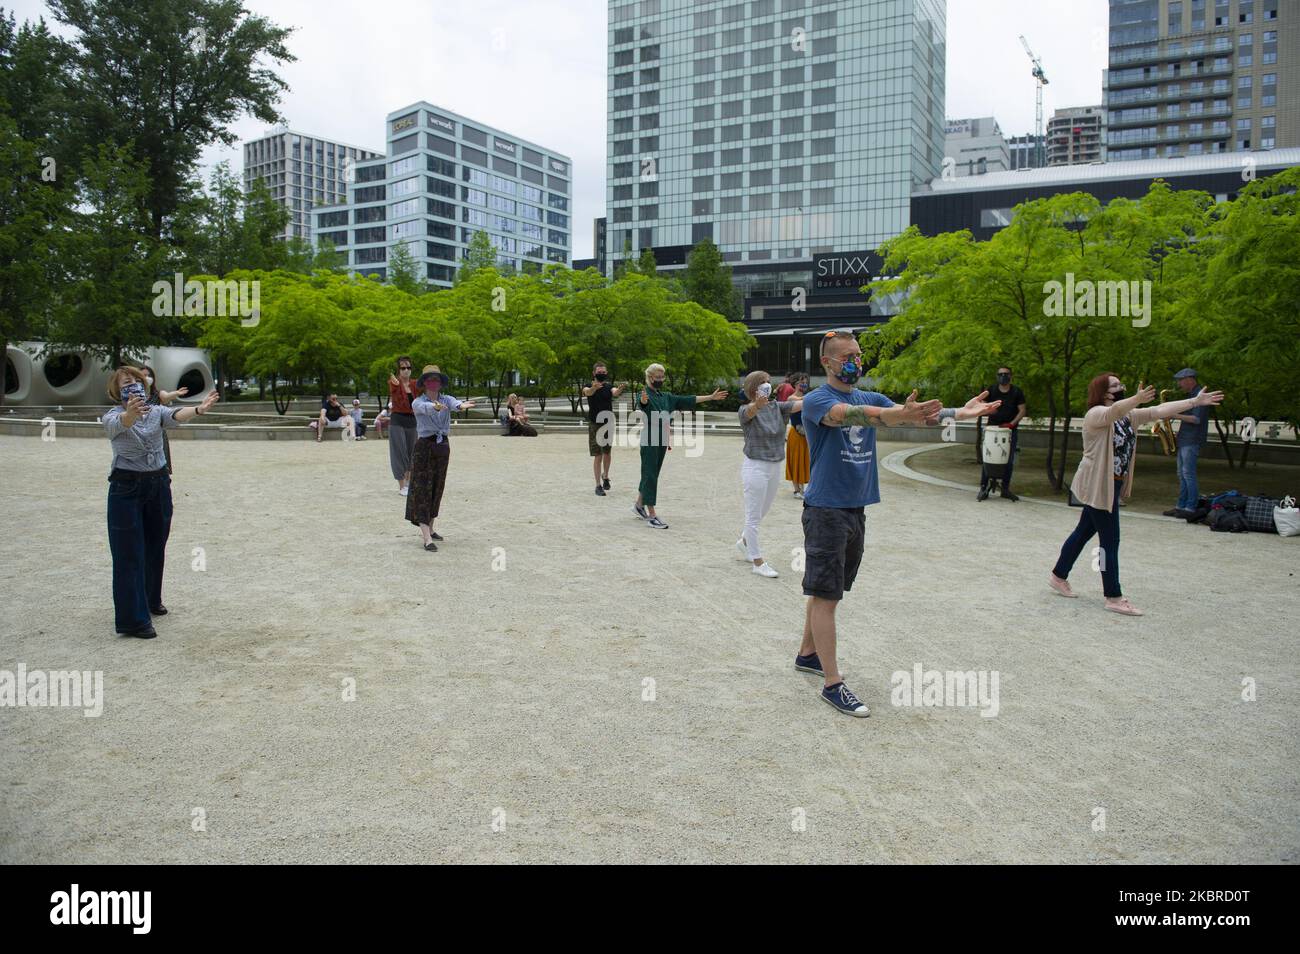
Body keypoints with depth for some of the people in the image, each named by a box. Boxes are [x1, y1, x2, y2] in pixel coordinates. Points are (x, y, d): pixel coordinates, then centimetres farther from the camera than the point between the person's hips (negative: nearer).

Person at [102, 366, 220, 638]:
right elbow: (121, 422, -32)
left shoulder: (156, 411, 2)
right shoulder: (112, 416, -7)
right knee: (129, 554, -3)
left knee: (155, 549, 17)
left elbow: (176, 415, -20)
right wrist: (131, 413, -57)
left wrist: (198, 409, -44)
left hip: (159, 485, 4)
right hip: (126, 488, -4)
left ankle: (150, 600, 36)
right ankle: (133, 619, 0)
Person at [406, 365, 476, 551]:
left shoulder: (446, 399, 3)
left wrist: (461, 405, -47)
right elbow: (425, 408, -31)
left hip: (443, 446, 4)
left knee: (437, 488, 13)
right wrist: (435, 407, -55)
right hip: (424, 446, -4)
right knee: (422, 489, -8)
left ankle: (430, 528, 28)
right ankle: (427, 538, -14)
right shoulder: (418, 403, -6)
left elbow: (453, 403, -22)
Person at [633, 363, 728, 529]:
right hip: (649, 441, -7)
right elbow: (643, 401, -34)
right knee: (650, 475, -7)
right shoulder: (646, 395, -10)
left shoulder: (666, 397, 13)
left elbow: (687, 400, 14)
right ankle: (651, 515, -7)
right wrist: (643, 399, -60)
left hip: (662, 441, 8)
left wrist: (710, 397, 13)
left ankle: (639, 505, 31)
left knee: (652, 474, 15)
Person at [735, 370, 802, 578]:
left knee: (762, 512, 21)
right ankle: (758, 562, 9)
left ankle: (743, 543, 43)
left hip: (775, 467, 6)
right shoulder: (746, 410, -12)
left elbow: (800, 404, -11)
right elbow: (750, 411, -36)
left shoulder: (777, 407, 2)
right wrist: (758, 403, -59)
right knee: (753, 516, 1)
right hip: (755, 467, -6)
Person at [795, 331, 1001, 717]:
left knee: (825, 590, 17)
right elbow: (849, 414, -32)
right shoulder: (817, 400, -11)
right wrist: (900, 414, -49)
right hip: (826, 509, -7)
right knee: (826, 595, -4)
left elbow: (914, 415, -3)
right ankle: (832, 684, 0)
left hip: (856, 509, 7)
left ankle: (807, 654, 33)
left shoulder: (871, 399, 12)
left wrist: (958, 413, -21)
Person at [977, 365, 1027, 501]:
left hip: (1010, 430, 1)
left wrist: (1011, 423, -12)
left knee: (1009, 460, 5)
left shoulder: (1017, 392, 2)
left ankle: (1005, 489, 15)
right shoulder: (991, 390, 1)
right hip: (992, 428, -1)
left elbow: (1022, 410, 1)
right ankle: (984, 487, -3)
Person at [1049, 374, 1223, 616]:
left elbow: (1160, 410, 7)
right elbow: (1114, 411, -39)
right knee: (1110, 540, -5)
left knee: (1083, 532, 17)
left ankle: (1058, 577, 30)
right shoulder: (1096, 413, -16)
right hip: (1097, 485, -9)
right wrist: (1136, 400, -58)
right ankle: (1114, 598, 2)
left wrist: (1196, 401, 2)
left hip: (1112, 485, 9)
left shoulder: (1129, 415, 10)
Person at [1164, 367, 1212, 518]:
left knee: (1189, 474, -10)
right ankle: (1181, 506, 13)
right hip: (1184, 440, 10)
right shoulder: (1191, 395, 20)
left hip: (1192, 442, -10)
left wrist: (1176, 415, -15)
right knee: (1182, 475, 10)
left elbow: (1197, 419, -19)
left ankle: (1191, 508, -8)